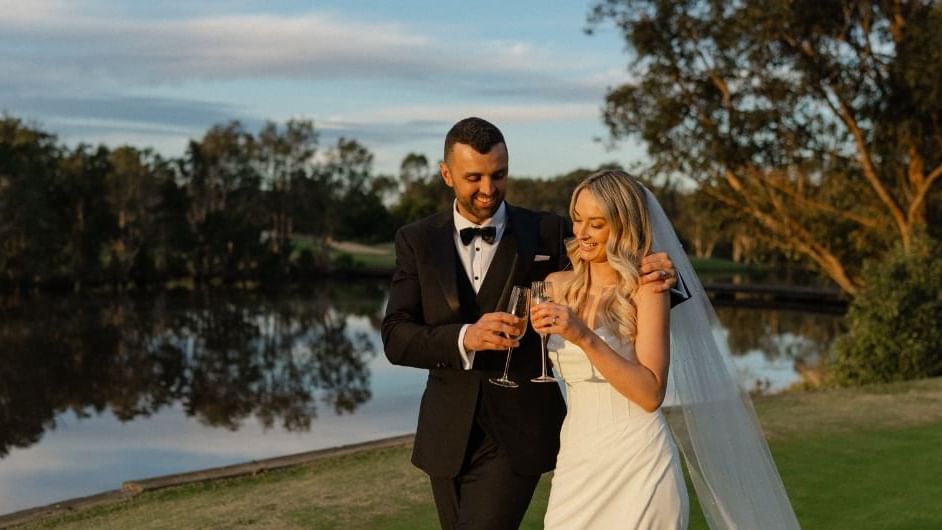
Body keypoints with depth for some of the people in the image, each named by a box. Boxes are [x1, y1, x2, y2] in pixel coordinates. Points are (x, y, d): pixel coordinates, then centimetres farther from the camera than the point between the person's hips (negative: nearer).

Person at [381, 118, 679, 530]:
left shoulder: (546, 233, -1)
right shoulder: (417, 241, 3)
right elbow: (396, 338, -7)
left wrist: (659, 272, -23)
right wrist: (465, 338, -26)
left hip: (518, 434, -3)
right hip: (449, 435, 3)